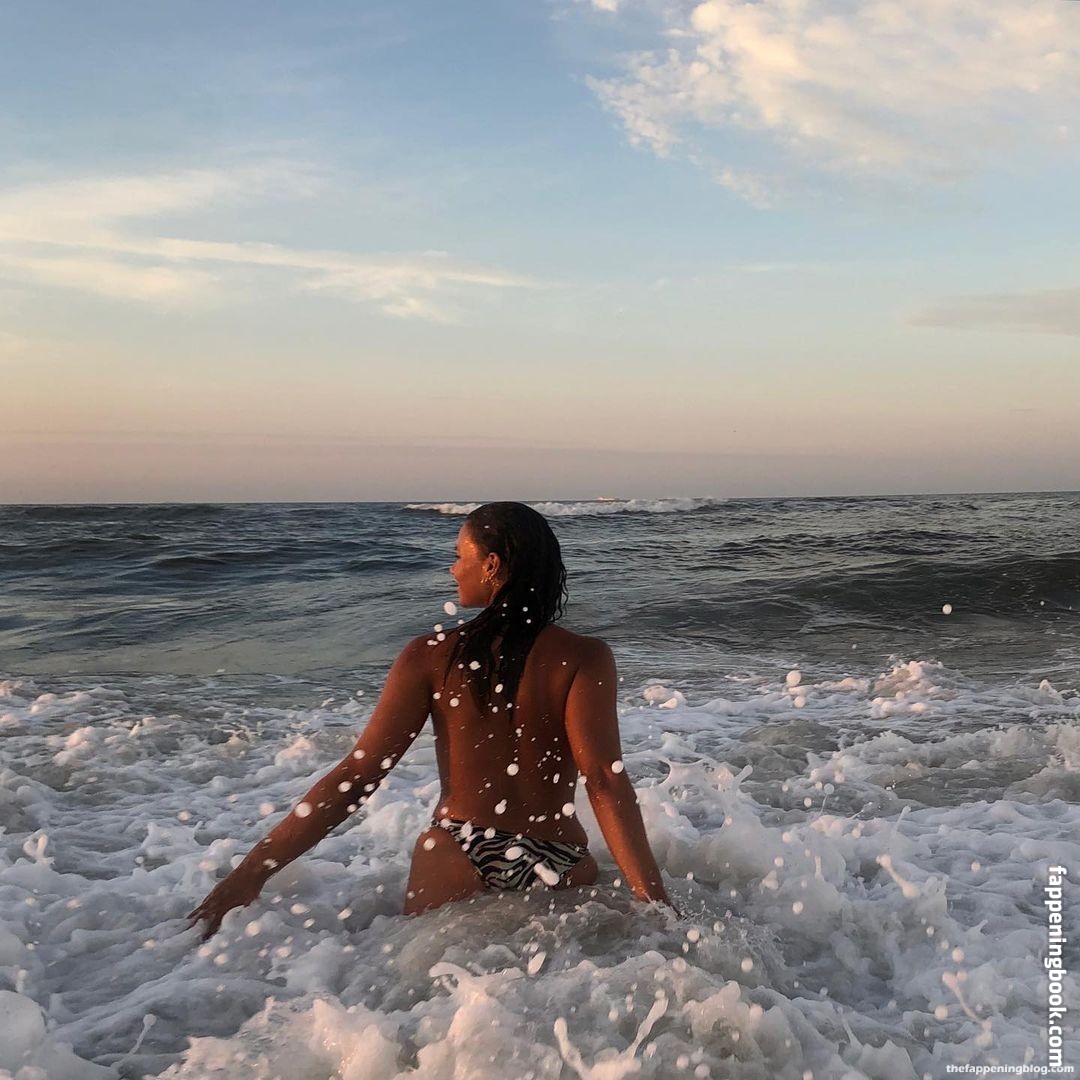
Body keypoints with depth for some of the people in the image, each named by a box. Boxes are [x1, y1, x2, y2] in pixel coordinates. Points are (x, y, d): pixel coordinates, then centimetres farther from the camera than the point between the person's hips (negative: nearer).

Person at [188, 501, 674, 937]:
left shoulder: (430, 657, -2)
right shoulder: (585, 659, -4)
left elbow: (355, 776, -6)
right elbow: (604, 781, -15)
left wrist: (250, 873, -2)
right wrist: (657, 901, -16)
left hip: (456, 860, 1)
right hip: (558, 871, 0)